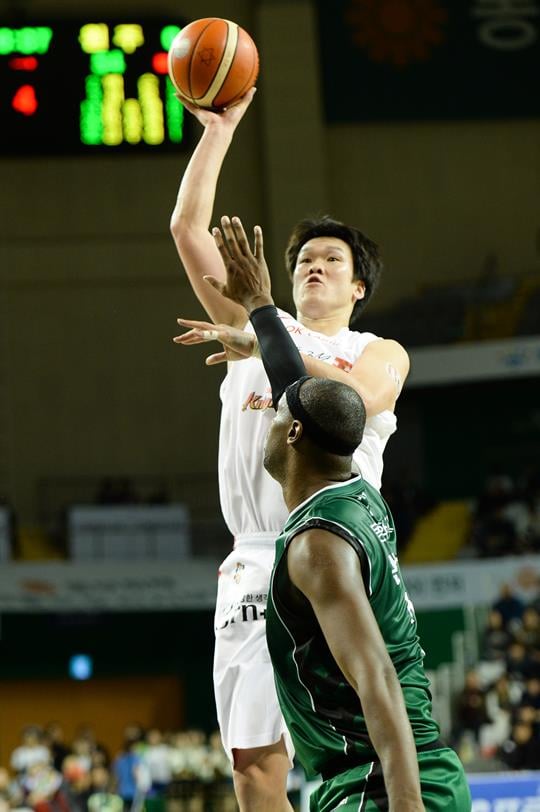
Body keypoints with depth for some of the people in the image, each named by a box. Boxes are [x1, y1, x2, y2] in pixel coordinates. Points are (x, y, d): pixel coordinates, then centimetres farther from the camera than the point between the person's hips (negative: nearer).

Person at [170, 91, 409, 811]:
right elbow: (188, 226, 12)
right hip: (257, 565, 2)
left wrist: (265, 346, -14)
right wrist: (218, 129, 7)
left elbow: (356, 397, -12)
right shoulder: (259, 327, 20)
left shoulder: (381, 353, 13)